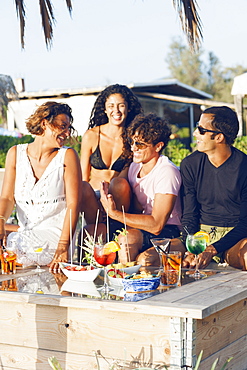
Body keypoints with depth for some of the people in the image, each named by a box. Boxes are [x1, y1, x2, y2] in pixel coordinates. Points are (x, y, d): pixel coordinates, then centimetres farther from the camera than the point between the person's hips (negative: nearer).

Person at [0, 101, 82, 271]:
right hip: (25, 232, 4)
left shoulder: (67, 156, -1)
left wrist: (63, 247, -20)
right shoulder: (16, 153, 8)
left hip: (57, 233, -3)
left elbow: (73, 203, -9)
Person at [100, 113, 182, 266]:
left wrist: (114, 213, -24)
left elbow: (156, 225, -23)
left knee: (127, 238, -36)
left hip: (168, 231, -7)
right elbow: (136, 209, 7)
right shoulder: (134, 167, 9)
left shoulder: (167, 172, -17)